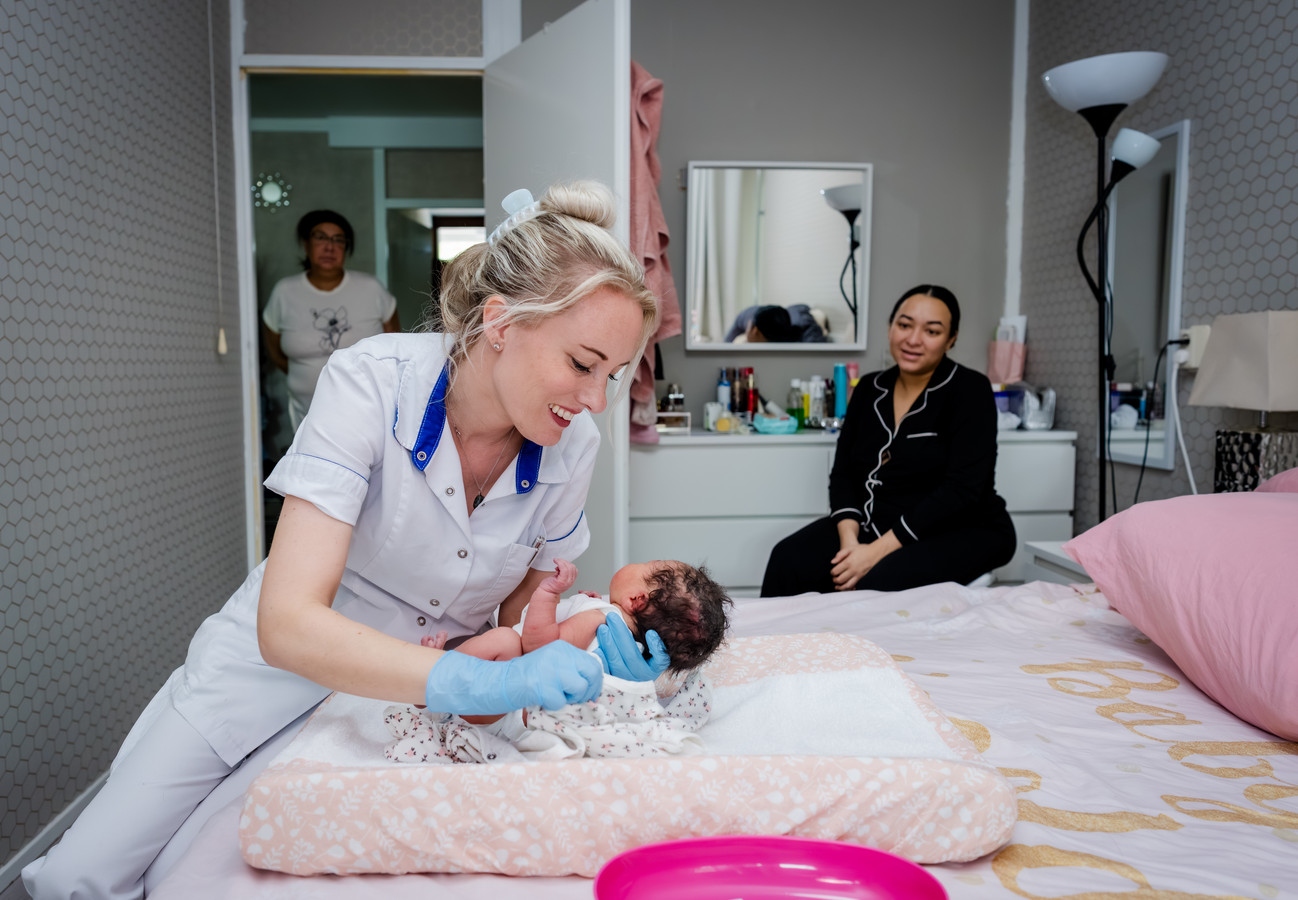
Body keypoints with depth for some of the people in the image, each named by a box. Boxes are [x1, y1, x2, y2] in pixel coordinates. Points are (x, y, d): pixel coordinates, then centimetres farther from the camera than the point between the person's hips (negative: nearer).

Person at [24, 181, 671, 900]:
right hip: (282, 661, -2)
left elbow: (525, 604, -1)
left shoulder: (573, 444, -15)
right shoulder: (371, 381, -27)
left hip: (426, 693, 3)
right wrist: (481, 682, -44)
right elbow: (287, 623, -34)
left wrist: (590, 643, -23)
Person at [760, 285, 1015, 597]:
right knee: (788, 559, -19)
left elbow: (961, 490, -18)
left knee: (880, 582, -34)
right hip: (875, 525, 5)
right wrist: (849, 539, -14)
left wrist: (877, 550, -23)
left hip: (964, 532, -5)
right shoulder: (870, 389, 8)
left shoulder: (970, 391, -9)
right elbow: (843, 471, 6)